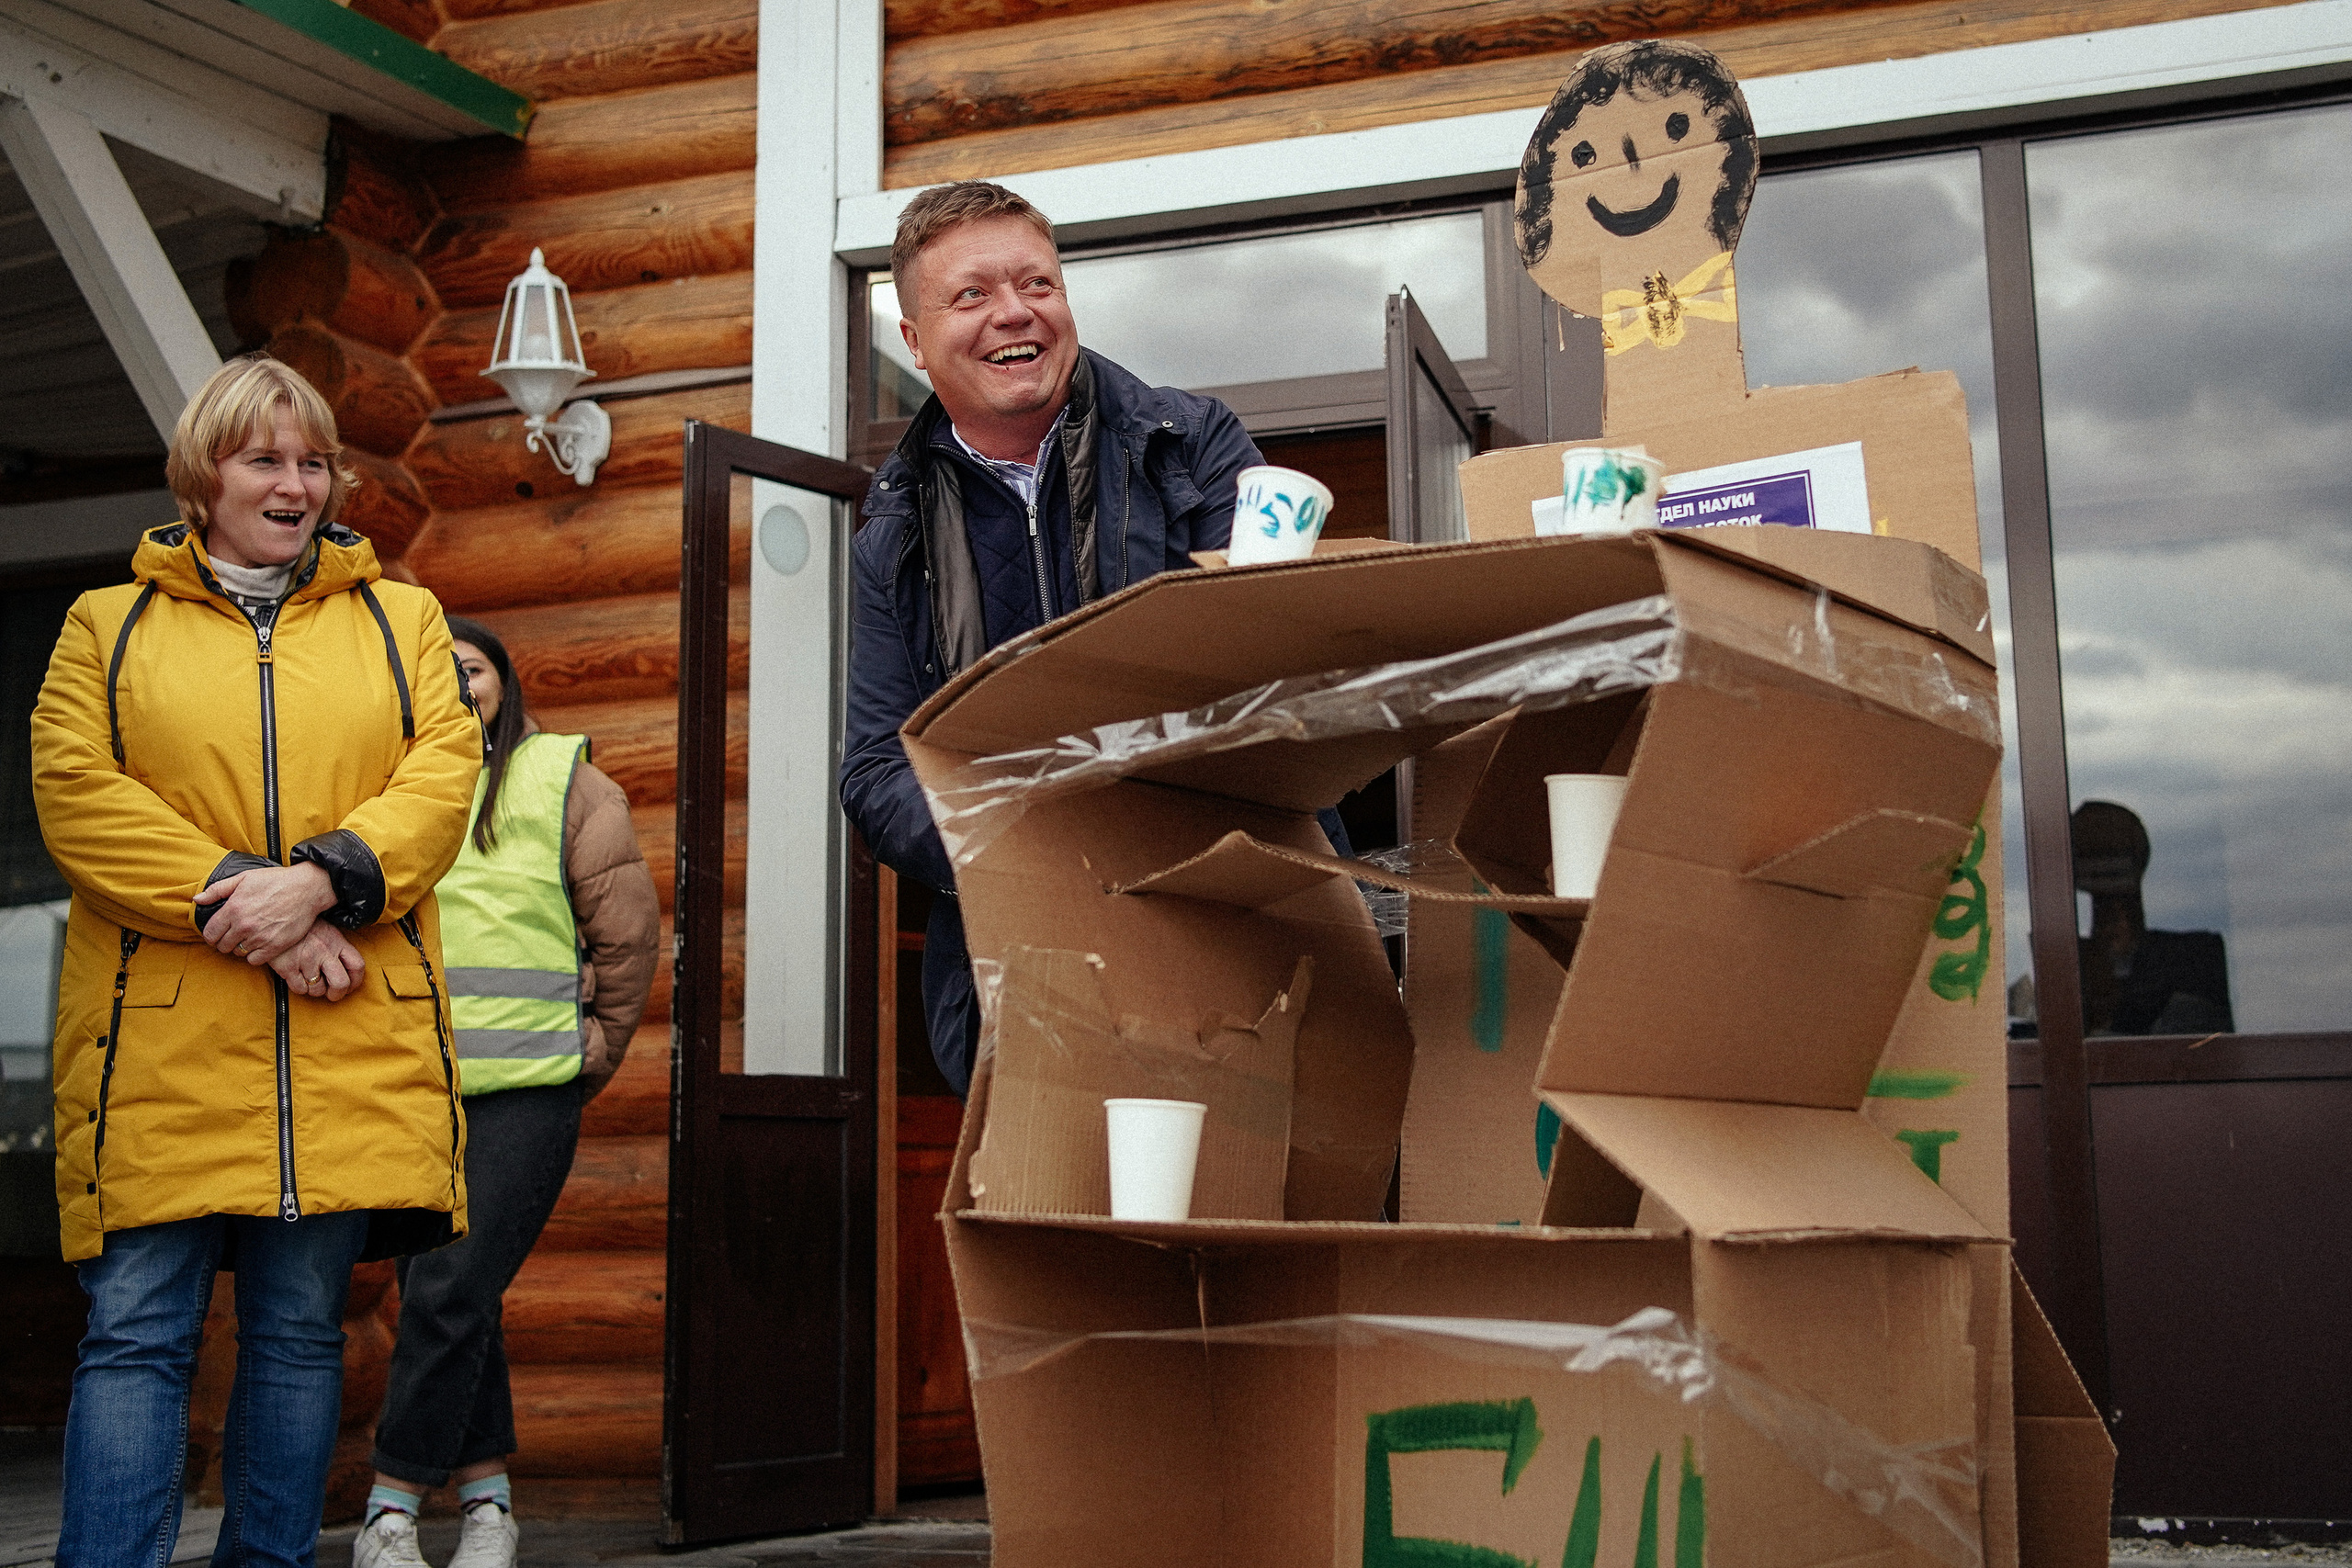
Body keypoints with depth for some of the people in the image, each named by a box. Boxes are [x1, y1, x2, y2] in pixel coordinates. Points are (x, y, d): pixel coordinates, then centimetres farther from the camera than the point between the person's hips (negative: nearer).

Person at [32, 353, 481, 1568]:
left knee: (300, 1330, 6)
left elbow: (445, 771, 4)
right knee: (138, 1330, -4)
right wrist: (240, 905, -12)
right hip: (161, 1033, -1)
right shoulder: (108, 626, 15)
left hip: (348, 1039, 1)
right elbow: (73, 789, 0)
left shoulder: (403, 620, 18)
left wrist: (322, 879, -13)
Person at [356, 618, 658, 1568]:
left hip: (527, 1089, -3)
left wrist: (589, 1054, 5)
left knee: (451, 1292, -11)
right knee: (449, 1302, 7)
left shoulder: (562, 782, 5)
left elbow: (627, 929, 5)